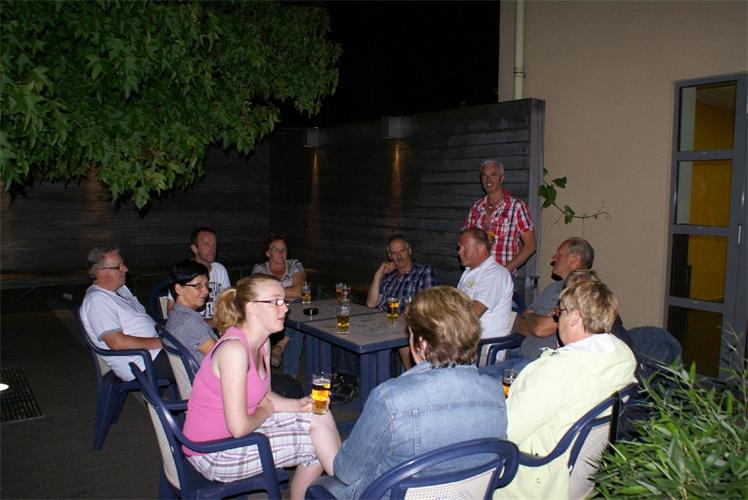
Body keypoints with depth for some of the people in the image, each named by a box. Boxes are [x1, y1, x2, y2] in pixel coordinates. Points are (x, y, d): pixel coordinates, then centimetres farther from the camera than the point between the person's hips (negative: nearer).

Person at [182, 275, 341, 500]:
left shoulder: (262, 342, 2)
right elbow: (239, 427, -29)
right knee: (319, 441, -7)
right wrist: (265, 411, -9)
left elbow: (264, 397, 8)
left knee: (319, 416, 1)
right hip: (213, 454, -9)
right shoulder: (234, 349, -28)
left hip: (233, 433, 9)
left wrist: (299, 404, -9)